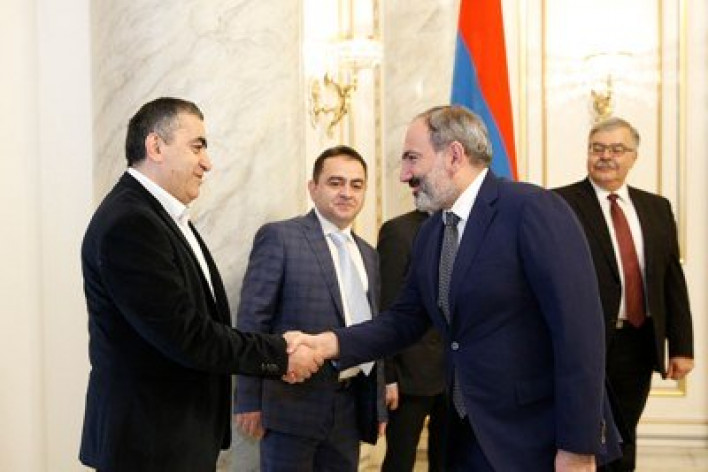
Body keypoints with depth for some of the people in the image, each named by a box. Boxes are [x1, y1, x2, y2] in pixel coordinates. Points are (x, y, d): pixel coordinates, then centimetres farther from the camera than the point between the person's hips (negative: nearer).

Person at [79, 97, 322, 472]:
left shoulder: (162, 215, 10)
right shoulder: (128, 223, -21)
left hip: (182, 432, 9)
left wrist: (274, 355, -2)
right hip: (151, 440, -9)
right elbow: (187, 336, -23)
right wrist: (279, 354, -13)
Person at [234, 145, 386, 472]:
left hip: (351, 407, 6)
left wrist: (379, 405, 16)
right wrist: (249, 401, -12)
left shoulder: (368, 254, 15)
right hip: (293, 402, -6)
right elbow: (252, 321, -9)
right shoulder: (279, 237, -6)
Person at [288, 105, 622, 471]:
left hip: (539, 438, -7)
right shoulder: (429, 233, 9)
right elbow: (406, 319, 12)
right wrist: (330, 342, -4)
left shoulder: (534, 208, -16)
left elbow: (579, 328, -19)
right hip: (468, 437, 7)